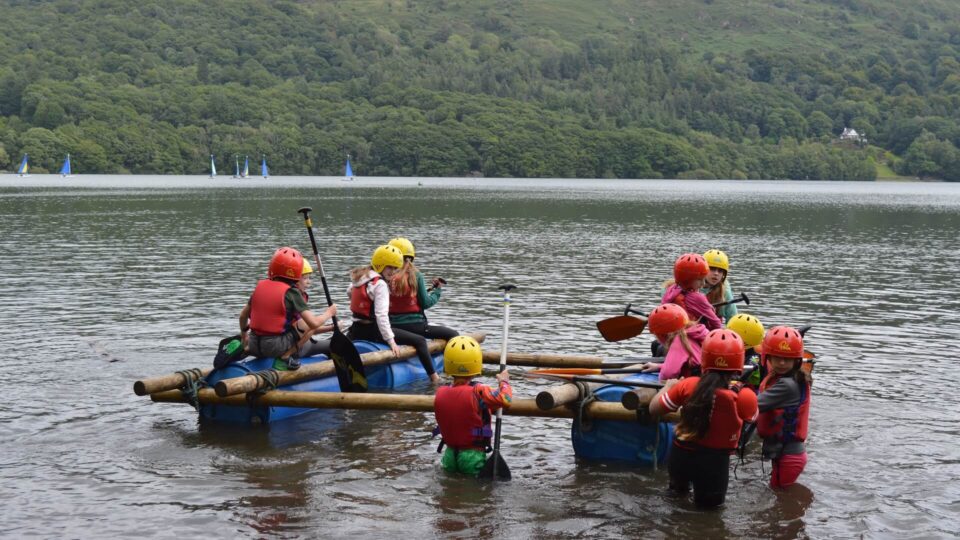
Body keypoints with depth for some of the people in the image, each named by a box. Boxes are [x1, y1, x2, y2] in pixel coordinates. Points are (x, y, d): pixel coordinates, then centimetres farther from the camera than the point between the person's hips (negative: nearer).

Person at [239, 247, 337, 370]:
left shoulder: (260, 286, 5)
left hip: (254, 345, 6)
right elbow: (313, 323, -16)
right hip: (276, 347, -6)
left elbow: (243, 315, 14)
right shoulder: (291, 292, -10)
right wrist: (329, 312, 4)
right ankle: (289, 355, -2)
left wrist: (243, 336, 32)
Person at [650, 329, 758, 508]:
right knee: (710, 504, 22)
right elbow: (753, 416, 6)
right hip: (714, 461, -3)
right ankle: (702, 498, 5)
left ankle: (678, 488, 15)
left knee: (679, 491, 33)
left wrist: (668, 386, 16)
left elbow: (654, 409, -2)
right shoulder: (744, 396, -18)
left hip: (680, 455, 3)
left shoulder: (687, 386, -13)